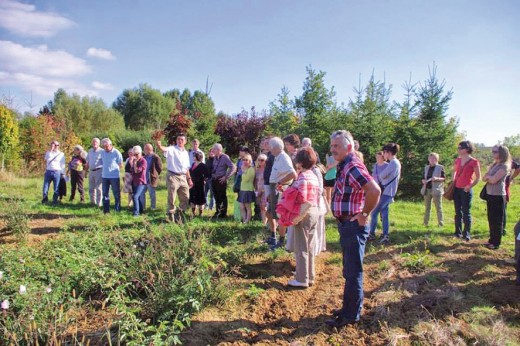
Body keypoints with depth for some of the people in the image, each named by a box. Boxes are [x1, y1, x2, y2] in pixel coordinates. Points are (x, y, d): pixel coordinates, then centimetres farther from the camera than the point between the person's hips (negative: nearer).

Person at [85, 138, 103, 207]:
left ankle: (99, 203, 0)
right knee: (91, 188, 13)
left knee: (98, 188, -6)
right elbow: (88, 162, 18)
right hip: (91, 171, 7)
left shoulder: (101, 151, -7)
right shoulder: (90, 151, 13)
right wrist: (86, 170, 16)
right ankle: (92, 202, 25)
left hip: (98, 171, -7)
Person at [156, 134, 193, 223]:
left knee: (185, 198, 9)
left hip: (183, 177, 6)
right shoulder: (172, 149, -6)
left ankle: (179, 216, 26)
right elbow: (164, 149, -30)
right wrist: (159, 145, -52)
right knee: (172, 199, 0)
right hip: (173, 176, -6)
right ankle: (170, 216, 16)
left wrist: (189, 178, 15)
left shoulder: (186, 153, 14)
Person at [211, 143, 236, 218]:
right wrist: (212, 176, 10)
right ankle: (217, 213, 23)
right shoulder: (215, 158, 11)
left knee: (222, 197, 0)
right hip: (214, 180, 7)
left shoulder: (225, 157, -10)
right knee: (217, 197, 13)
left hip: (221, 180, -7)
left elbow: (233, 168, -17)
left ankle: (223, 214, 9)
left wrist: (226, 177, -17)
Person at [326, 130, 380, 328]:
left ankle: (351, 315, 15)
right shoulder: (345, 166, 10)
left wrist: (364, 214, -22)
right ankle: (350, 308, 33)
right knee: (349, 271, 19)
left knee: (353, 272, 2)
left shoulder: (353, 167, -20)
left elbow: (374, 190, -33)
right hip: (346, 224, 10)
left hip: (353, 226, -10)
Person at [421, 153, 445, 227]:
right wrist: (423, 181, -4)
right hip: (427, 189, 5)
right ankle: (425, 223, 18)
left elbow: (444, 178, -4)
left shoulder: (440, 167, -2)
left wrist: (437, 179, -21)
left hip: (436, 190, -5)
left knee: (438, 207, -1)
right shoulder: (426, 167, 12)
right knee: (427, 207, 11)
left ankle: (441, 223, 4)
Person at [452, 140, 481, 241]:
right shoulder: (458, 160, 8)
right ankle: (458, 232, 21)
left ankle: (467, 234, 9)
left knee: (466, 212, 0)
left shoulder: (474, 162, -10)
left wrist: (470, 186, -17)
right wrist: (453, 181, 13)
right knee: (458, 212, 12)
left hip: (466, 190, -6)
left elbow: (478, 178, -7)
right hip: (456, 189, 6)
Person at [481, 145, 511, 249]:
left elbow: (493, 180, -20)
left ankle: (496, 243, 6)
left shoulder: (504, 166, -11)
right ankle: (492, 240, 23)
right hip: (490, 195, 8)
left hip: (498, 196, -8)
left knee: (497, 220, -1)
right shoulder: (494, 165, 14)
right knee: (491, 219, 13)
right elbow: (484, 179, 11)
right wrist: (489, 178, -9)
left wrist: (488, 176, -2)